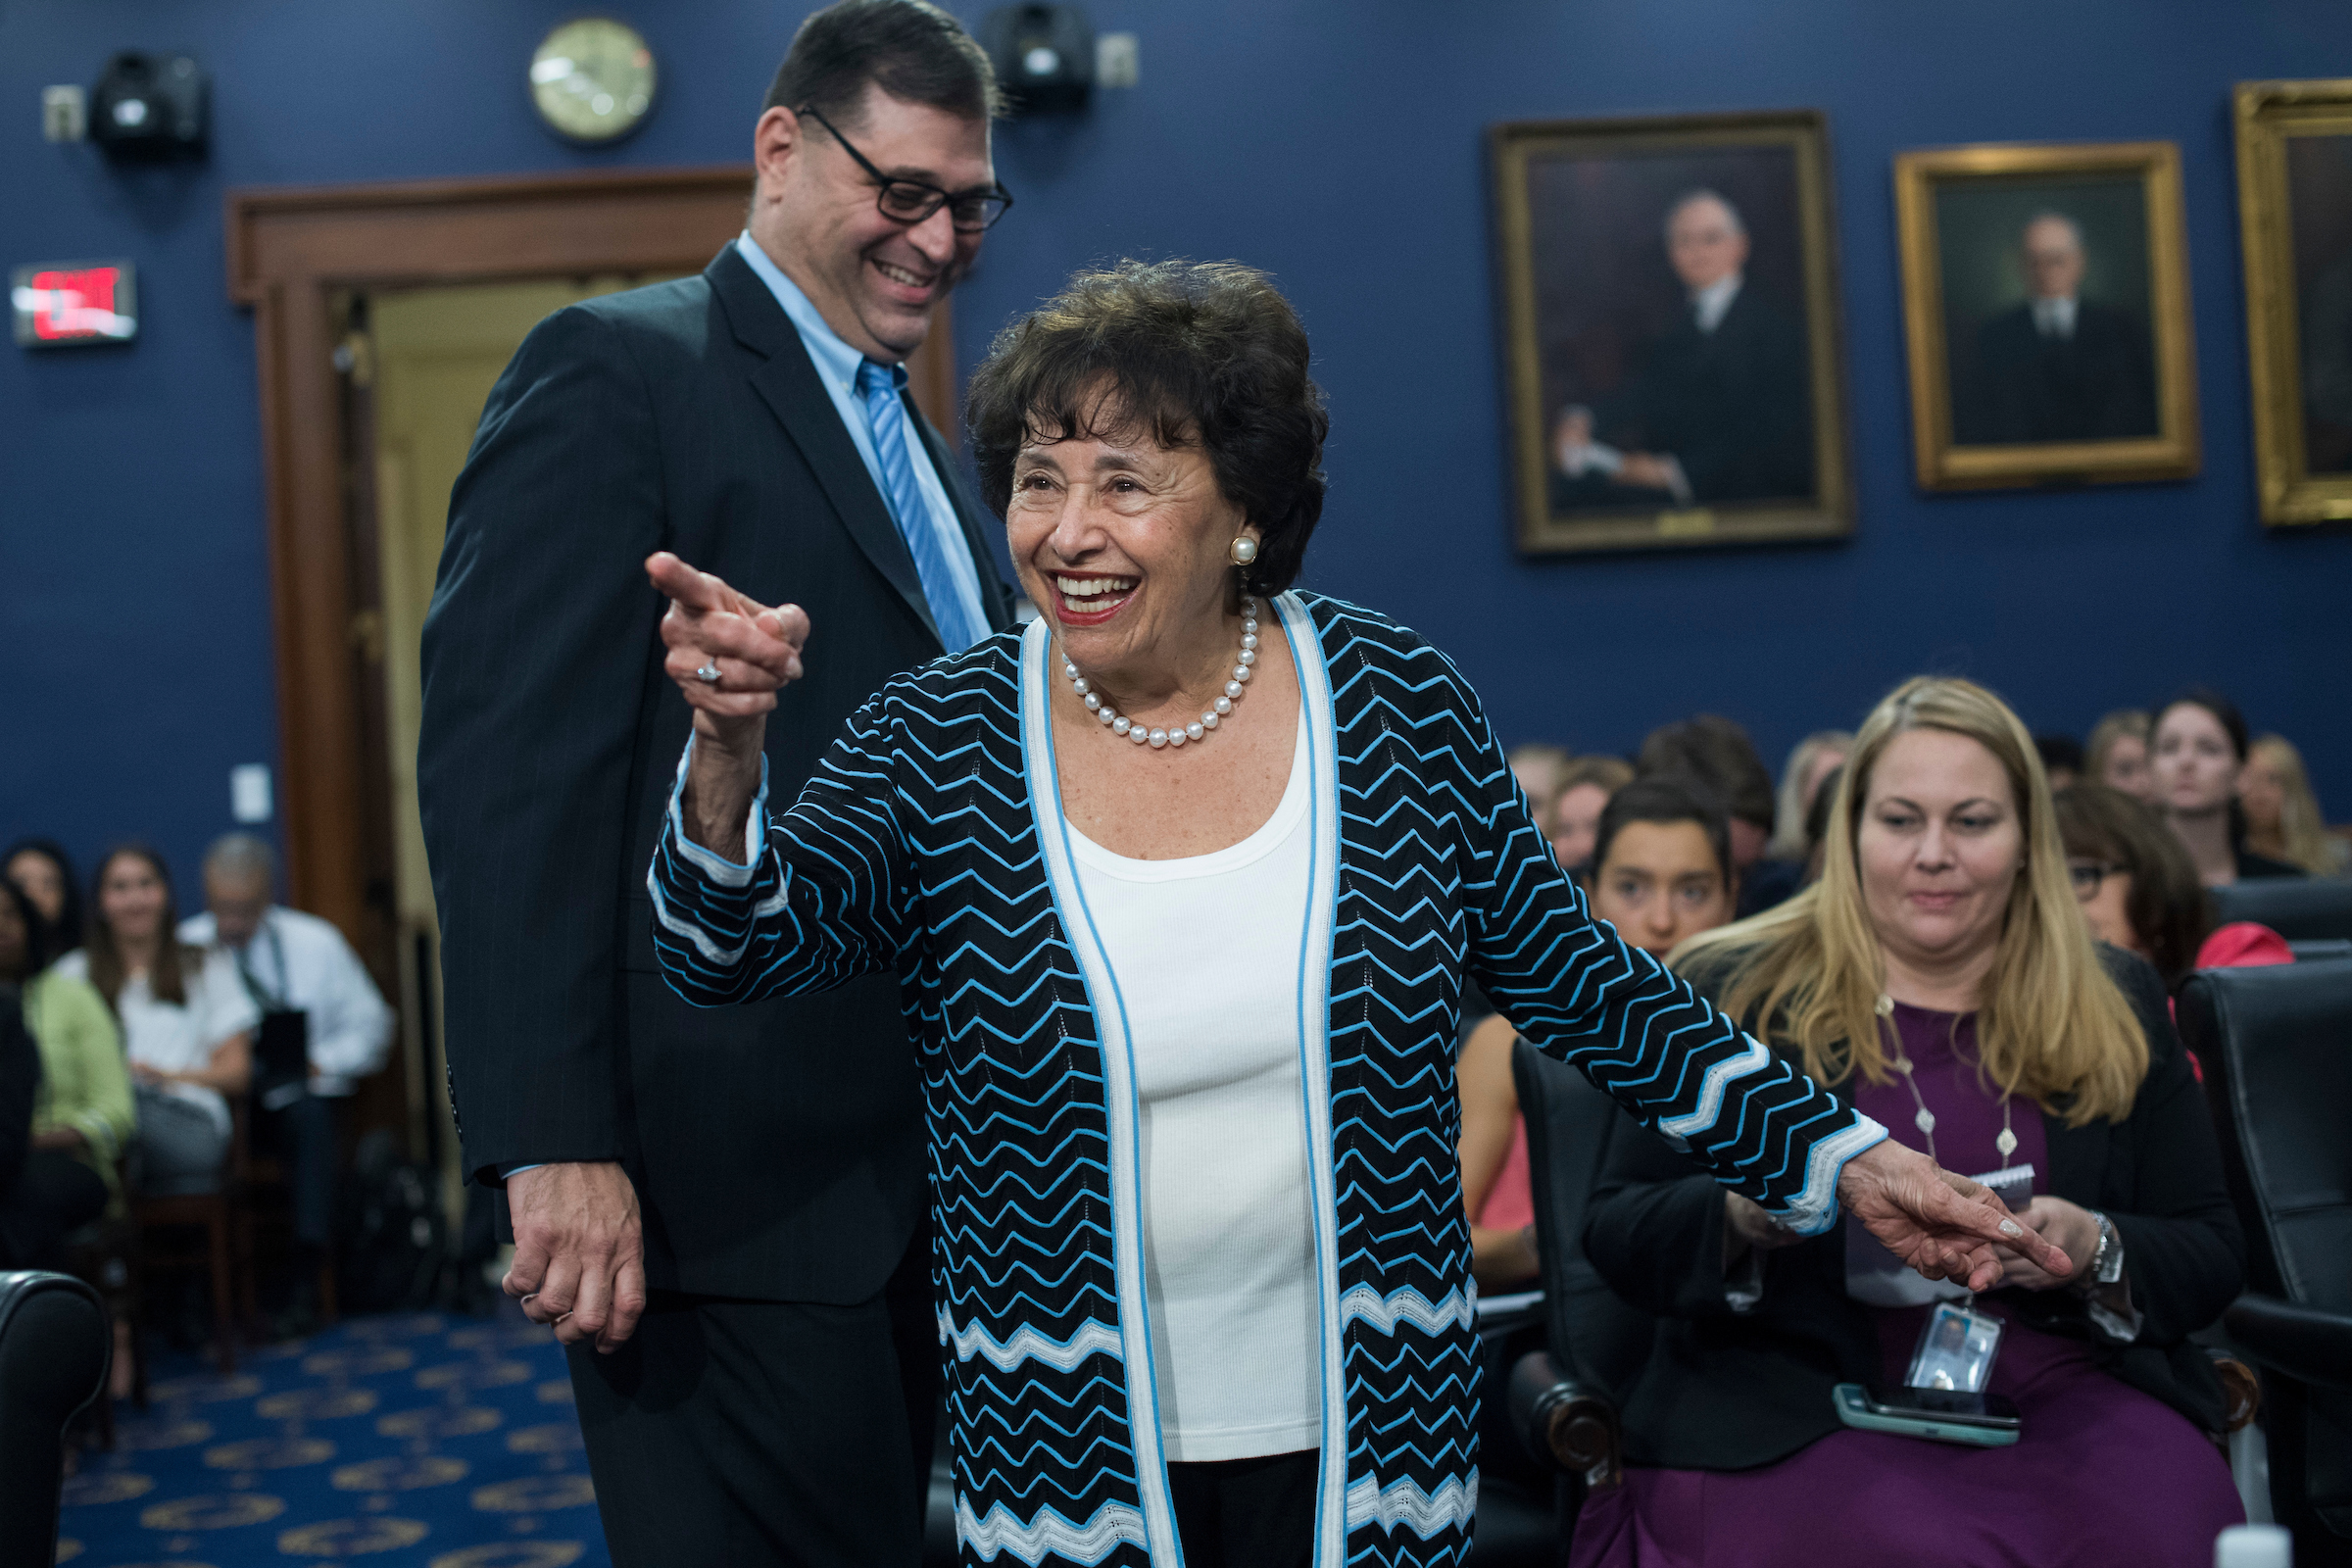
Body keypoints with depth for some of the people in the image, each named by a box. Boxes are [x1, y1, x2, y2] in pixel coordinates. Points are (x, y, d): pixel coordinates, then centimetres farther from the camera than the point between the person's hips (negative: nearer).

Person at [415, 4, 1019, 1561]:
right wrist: (554, 1143, -22)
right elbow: (508, 764, -16)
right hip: (736, 1184, -8)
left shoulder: (924, 447, 20)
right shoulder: (616, 370, -6)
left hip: (935, 1183, 8)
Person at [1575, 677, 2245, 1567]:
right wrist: (1743, 1215, -15)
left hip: (2063, 1393, 2)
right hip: (1796, 1414, -2)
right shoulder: (1732, 992, 8)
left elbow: (2214, 1253, 14)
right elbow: (1614, 1232, 6)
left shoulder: (2115, 1009, 16)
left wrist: (2095, 1252, -7)